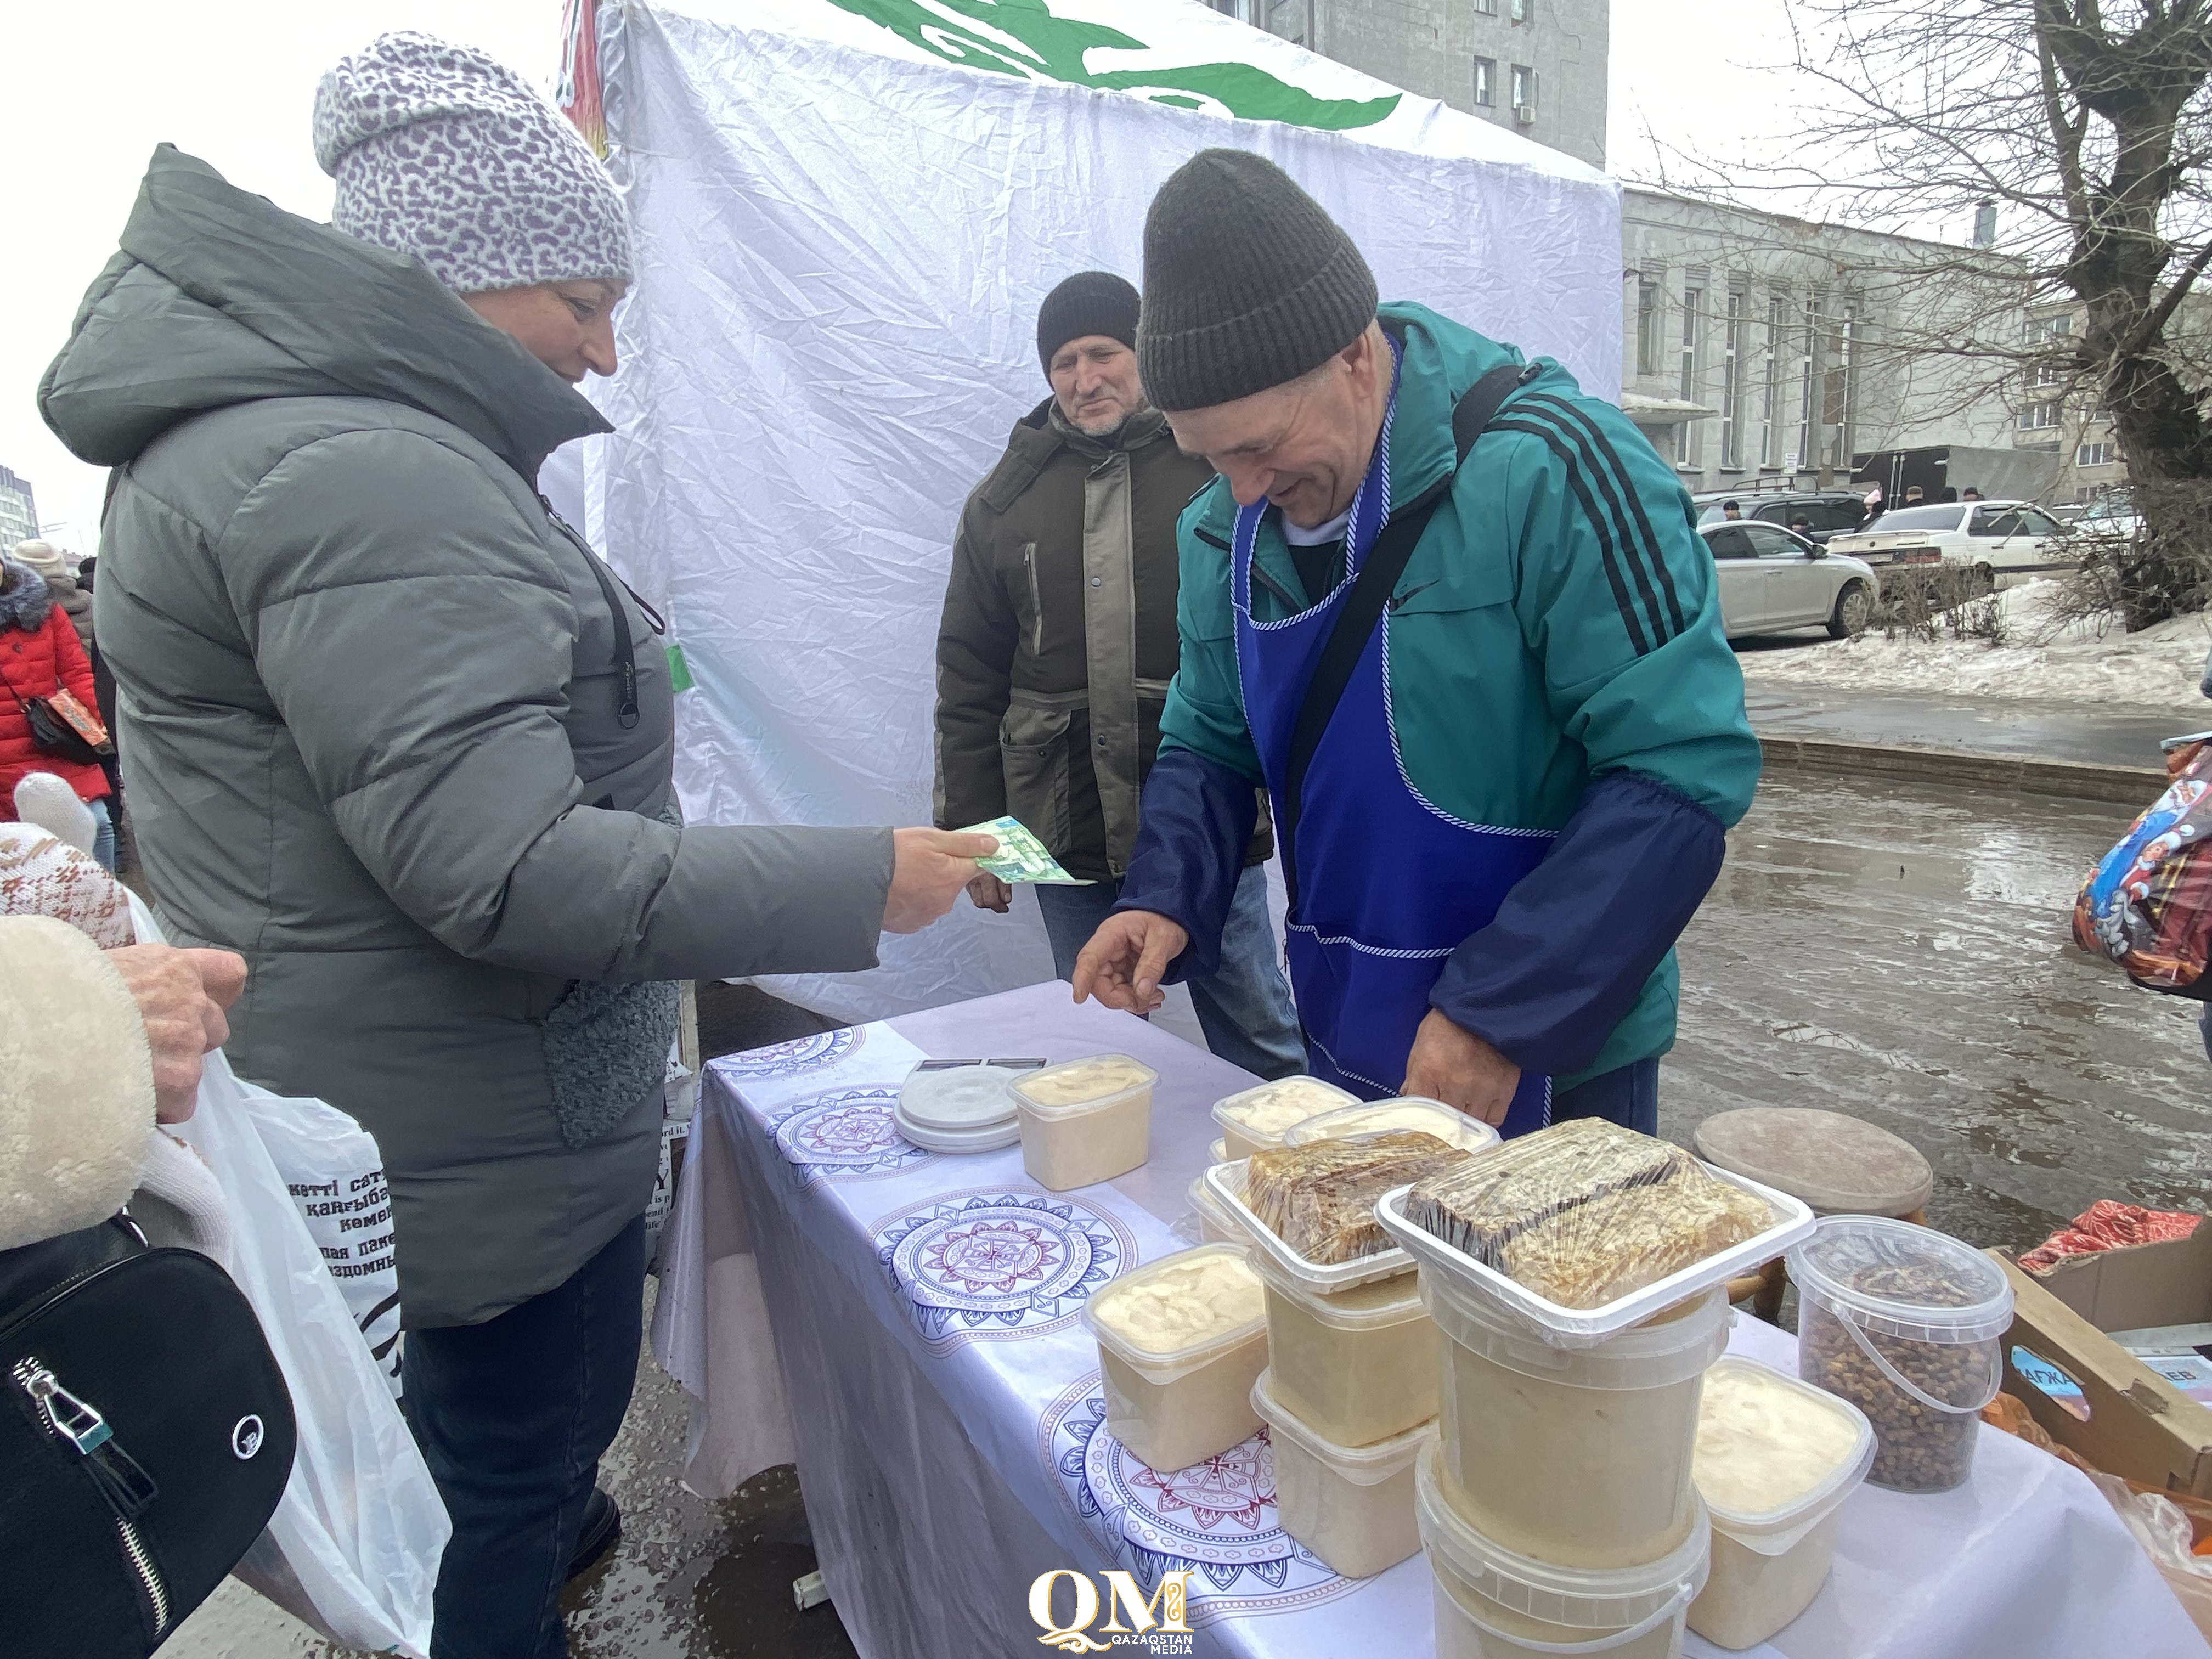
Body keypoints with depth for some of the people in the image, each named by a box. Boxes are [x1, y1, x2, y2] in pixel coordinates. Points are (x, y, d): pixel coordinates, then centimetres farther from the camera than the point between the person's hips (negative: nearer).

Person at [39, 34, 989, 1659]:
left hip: (394, 1098, 10)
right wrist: (863, 884, -25)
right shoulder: (365, 482, -24)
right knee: (511, 1473, 12)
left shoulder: (275, 424, 12)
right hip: (471, 1137, -10)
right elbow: (505, 870, -30)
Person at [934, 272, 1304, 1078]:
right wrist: (970, 831, 8)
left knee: (1262, 1044, 11)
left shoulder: (1224, 473, 1)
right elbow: (969, 684, 11)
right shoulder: (1003, 503, 9)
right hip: (1070, 839, 2)